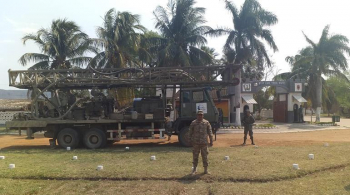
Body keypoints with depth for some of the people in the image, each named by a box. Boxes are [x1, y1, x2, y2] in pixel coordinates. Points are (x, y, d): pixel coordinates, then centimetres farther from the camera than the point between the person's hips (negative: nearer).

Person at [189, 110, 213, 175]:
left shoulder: (206, 122, 3)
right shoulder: (193, 123, 3)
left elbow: (210, 132, 4)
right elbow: (191, 133, 7)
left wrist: (211, 141, 1)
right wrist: (191, 141, 6)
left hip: (204, 143, 0)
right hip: (196, 143, 0)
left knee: (205, 156, 5)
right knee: (195, 156, 6)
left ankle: (206, 170, 15)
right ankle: (194, 169, 20)